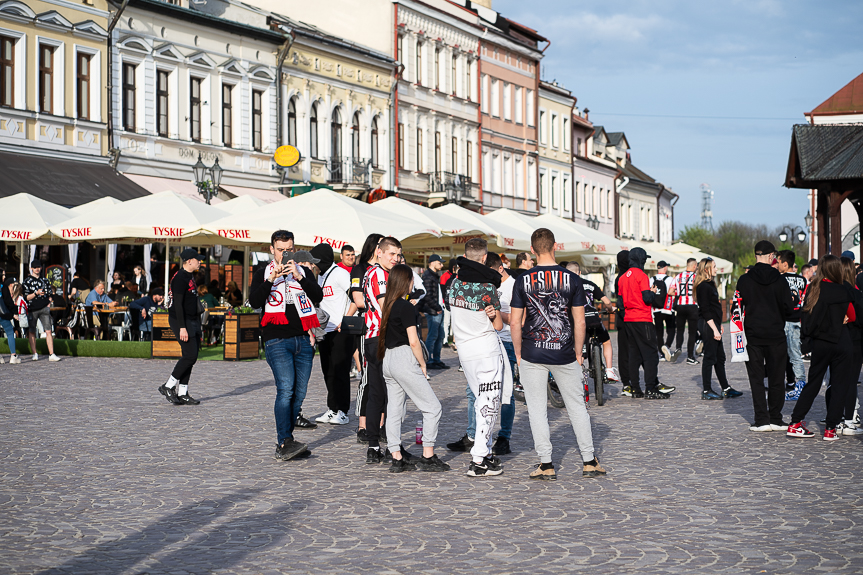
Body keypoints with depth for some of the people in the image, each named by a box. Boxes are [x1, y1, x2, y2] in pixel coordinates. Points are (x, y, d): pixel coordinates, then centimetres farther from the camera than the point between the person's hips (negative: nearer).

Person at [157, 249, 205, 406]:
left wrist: (197, 324, 22)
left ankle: (182, 394, 10)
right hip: (181, 321, -10)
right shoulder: (180, 278, -15)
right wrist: (182, 327, -24)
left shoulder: (191, 276, 16)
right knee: (190, 356, -13)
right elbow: (178, 304, -20)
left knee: (190, 357, 7)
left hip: (193, 321, 10)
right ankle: (168, 386, -2)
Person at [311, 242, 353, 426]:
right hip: (325, 331, 9)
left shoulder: (339, 273, -11)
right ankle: (332, 410, 18)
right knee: (328, 371, 10)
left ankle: (341, 411, 1)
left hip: (341, 331, -9)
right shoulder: (320, 276, 16)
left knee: (339, 371, -5)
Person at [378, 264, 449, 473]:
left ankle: (397, 459, 10)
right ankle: (428, 457, -2)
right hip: (404, 359, -9)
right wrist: (422, 365, -5)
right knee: (432, 407, -1)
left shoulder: (387, 305, 10)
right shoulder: (406, 307, -13)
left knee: (394, 410, 9)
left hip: (387, 359, 9)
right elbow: (413, 341, -16)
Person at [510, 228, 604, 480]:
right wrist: (578, 353, 9)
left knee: (537, 409, 7)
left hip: (532, 355, -1)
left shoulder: (523, 280, -4)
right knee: (577, 406, 12)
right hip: (564, 354, 1)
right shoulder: (572, 279, -4)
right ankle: (589, 461, 16)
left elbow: (515, 322, -3)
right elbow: (579, 322, -2)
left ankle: (546, 464, 7)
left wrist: (518, 355, 8)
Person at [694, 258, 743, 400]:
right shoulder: (703, 287, -15)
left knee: (720, 357, 12)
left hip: (713, 324, 10)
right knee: (710, 357, -5)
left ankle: (726, 388, 18)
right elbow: (705, 311, -19)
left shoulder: (710, 284, 16)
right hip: (707, 325, -10)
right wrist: (714, 329, -20)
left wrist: (719, 325, 19)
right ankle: (706, 390, 1)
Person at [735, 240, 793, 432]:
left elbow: (738, 307, -2)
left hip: (753, 335, 0)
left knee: (756, 378, 4)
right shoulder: (779, 279, -4)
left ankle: (762, 420, -1)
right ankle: (776, 419, 10)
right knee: (776, 378, 8)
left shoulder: (744, 280, -3)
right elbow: (788, 307, -3)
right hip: (776, 334, 0)